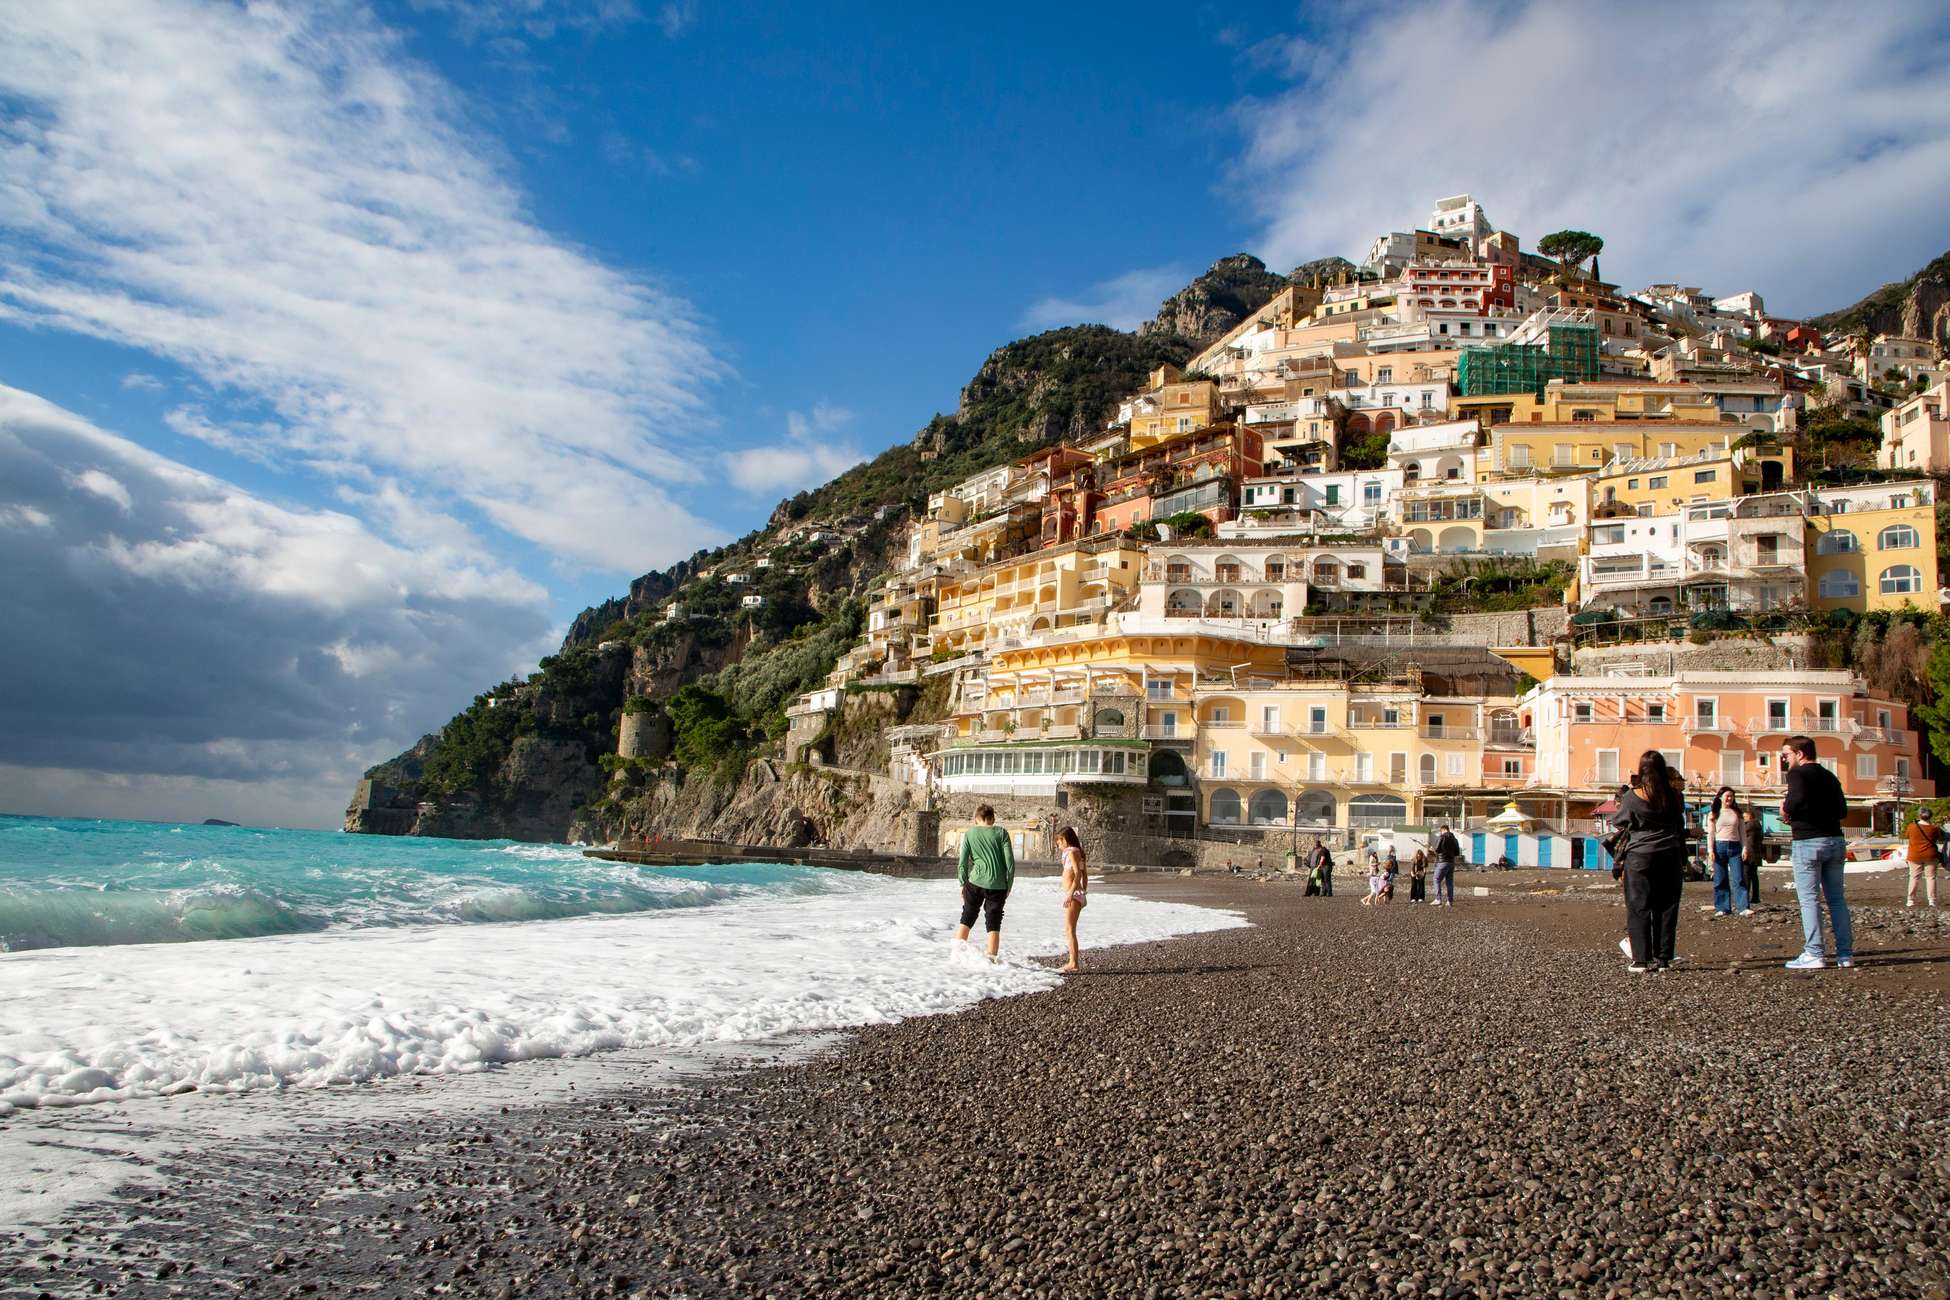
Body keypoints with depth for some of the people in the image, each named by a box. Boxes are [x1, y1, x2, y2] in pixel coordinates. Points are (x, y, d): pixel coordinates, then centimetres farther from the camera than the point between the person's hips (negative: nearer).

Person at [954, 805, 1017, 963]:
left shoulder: (969, 833, 5)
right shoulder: (1001, 832, 3)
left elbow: (963, 862, 3)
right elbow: (1010, 862, 0)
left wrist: (962, 884, 11)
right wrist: (1008, 886, 8)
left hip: (975, 883, 0)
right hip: (997, 885, 0)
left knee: (967, 918, 15)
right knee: (993, 923, 6)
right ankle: (991, 959, 4)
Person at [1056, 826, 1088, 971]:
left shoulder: (1072, 852, -11)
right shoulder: (1076, 852, 17)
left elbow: (1078, 874, -21)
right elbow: (1084, 874, 21)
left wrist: (1071, 894, -25)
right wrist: (1084, 892, 25)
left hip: (1074, 895, -10)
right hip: (1075, 895, 10)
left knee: (1070, 930, -9)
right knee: (1069, 930, 14)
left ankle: (1074, 963, -9)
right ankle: (1074, 962, 18)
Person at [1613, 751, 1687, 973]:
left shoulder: (1632, 797, -10)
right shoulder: (1673, 794, -1)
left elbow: (1619, 823, 5)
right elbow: (1680, 825, 11)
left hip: (1640, 857, -3)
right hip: (1670, 857, 3)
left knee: (1639, 908, 3)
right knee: (1666, 908, 10)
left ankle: (1641, 960, 1)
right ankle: (1663, 958, 12)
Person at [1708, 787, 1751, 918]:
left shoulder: (1737, 813, 12)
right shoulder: (1714, 814, 7)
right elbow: (1711, 833, 4)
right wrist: (1711, 850, -4)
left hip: (1734, 847, 1)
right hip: (1719, 846, -1)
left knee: (1739, 878, -7)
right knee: (1720, 880, 0)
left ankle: (1743, 908, -11)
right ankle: (1723, 908, 5)